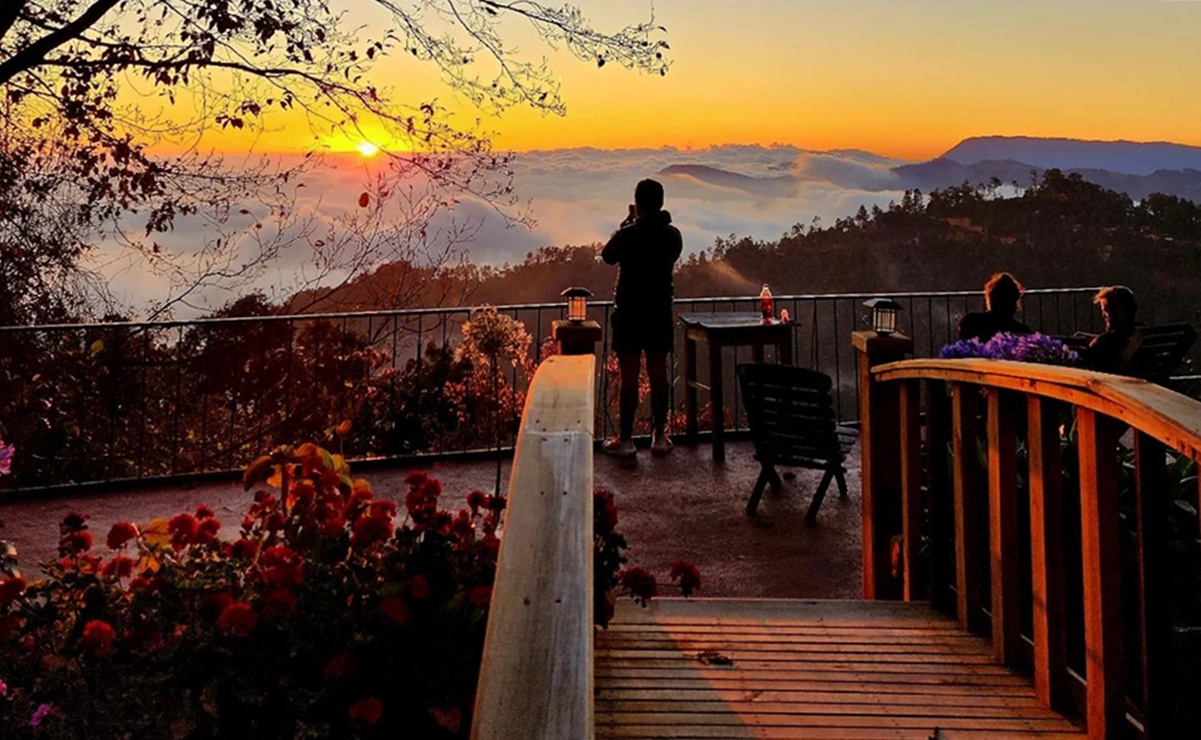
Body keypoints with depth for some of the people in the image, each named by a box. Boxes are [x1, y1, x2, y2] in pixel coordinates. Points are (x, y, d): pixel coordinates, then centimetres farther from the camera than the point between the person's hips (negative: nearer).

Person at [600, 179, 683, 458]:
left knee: (629, 377, 1)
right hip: (660, 314, 4)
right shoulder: (673, 235, -2)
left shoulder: (628, 234, -15)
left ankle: (625, 440, 7)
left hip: (629, 314, -4)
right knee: (658, 375, 10)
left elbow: (607, 256, 3)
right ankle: (659, 437, 16)